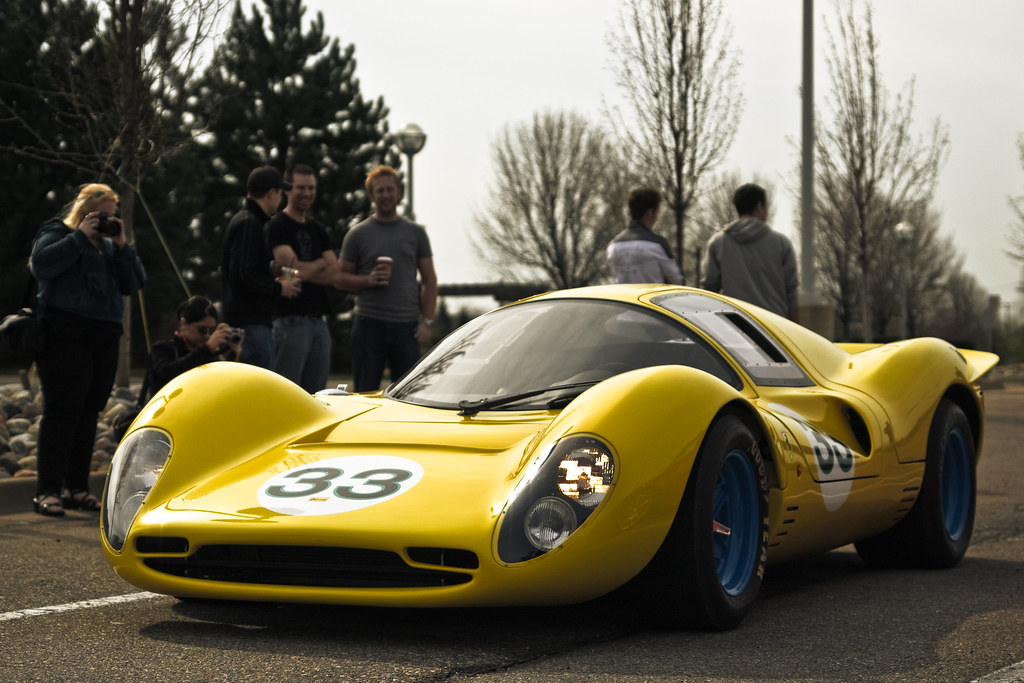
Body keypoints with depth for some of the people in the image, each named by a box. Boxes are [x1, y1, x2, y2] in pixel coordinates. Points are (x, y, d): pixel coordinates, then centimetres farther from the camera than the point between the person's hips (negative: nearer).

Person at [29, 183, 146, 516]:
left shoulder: (110, 246, 20)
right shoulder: (57, 234, 4)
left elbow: (134, 284, 11)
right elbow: (42, 264, -16)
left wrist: (121, 245, 0)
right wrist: (81, 235, -12)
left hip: (104, 338, 6)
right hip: (64, 337, -6)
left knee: (89, 413, 6)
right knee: (63, 411, -11)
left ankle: (77, 488, 11)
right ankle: (47, 491, -10)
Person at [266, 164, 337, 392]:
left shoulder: (317, 230, 19)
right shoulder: (277, 226, -3)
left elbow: (336, 275, 7)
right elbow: (295, 268, -15)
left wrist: (305, 270, -8)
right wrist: (321, 263, 3)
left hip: (318, 320, 7)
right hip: (291, 320, -7)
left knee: (315, 397, 7)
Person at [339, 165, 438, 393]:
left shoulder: (415, 233, 11)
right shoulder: (358, 234, 6)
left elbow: (429, 280, 11)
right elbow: (341, 277, 7)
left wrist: (427, 321, 1)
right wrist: (368, 280, -13)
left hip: (406, 324, 1)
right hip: (369, 322, -1)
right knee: (365, 393, 0)